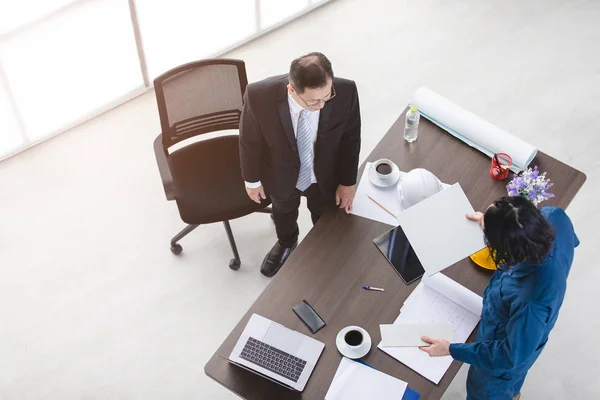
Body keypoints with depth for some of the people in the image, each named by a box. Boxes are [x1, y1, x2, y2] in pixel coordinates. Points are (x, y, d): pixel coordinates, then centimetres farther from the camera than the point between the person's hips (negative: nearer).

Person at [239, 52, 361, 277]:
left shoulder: (346, 92, -34)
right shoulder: (259, 96, -37)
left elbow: (350, 138, -14)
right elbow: (250, 140, -17)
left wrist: (347, 182, -4)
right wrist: (252, 179, -3)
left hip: (325, 177, 0)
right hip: (281, 176, 0)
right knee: (283, 212, 33)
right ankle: (286, 244, 69)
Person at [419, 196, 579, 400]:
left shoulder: (531, 302, -48)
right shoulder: (555, 217, -34)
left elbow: (513, 356, -29)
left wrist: (451, 350, -23)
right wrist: (493, 224, -7)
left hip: (508, 349, -6)